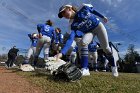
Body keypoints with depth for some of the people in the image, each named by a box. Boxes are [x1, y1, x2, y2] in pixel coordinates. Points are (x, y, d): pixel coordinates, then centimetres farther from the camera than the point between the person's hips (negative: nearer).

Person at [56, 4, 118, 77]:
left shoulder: (84, 8, -19)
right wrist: (62, 52, -41)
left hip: (98, 26, 0)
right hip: (89, 31, 1)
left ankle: (114, 66, 19)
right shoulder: (73, 25, -18)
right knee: (83, 42, -29)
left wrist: (102, 17, 12)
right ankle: (85, 69, -27)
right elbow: (70, 39, -29)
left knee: (105, 48, -6)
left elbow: (93, 11, 2)